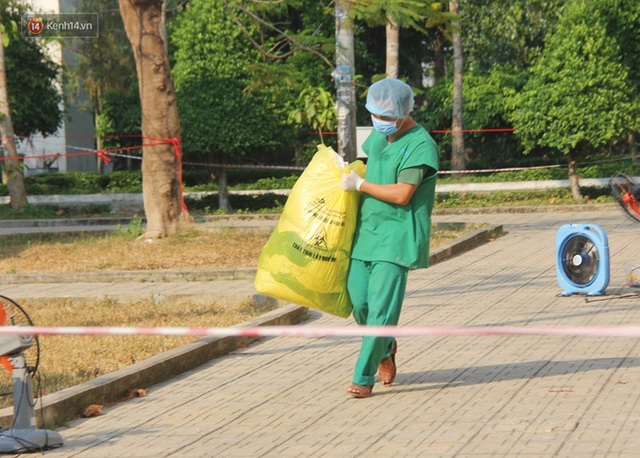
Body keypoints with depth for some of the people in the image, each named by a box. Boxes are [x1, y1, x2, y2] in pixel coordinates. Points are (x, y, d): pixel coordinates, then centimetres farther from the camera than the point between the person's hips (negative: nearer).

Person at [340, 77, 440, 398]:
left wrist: (359, 184, -10)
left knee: (381, 308, -9)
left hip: (396, 238, -7)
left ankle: (363, 377, -2)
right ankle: (385, 349, 30)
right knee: (359, 302, 3)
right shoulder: (378, 135, 13)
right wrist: (347, 169, 12)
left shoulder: (421, 145, -12)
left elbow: (401, 194, -18)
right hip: (366, 231, 7)